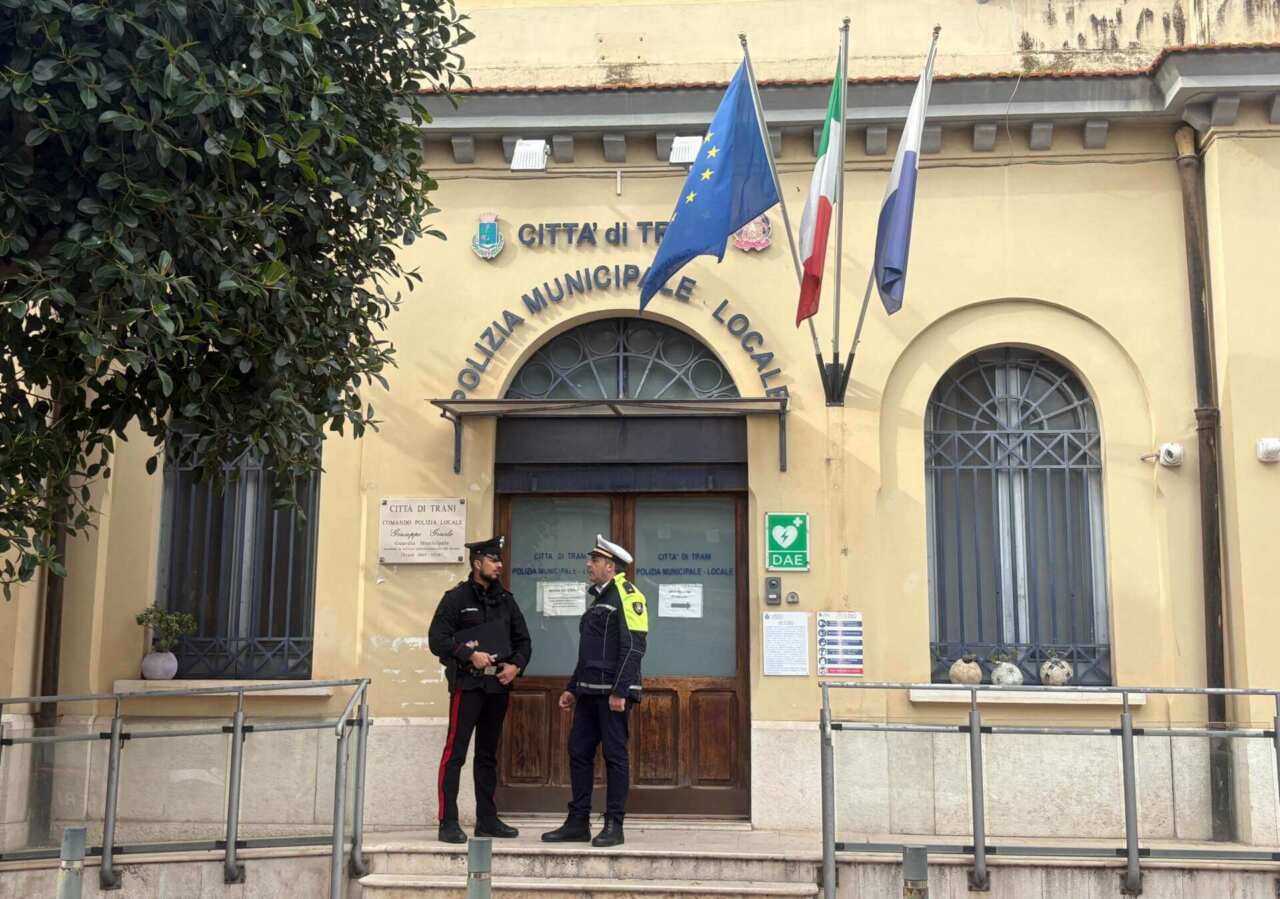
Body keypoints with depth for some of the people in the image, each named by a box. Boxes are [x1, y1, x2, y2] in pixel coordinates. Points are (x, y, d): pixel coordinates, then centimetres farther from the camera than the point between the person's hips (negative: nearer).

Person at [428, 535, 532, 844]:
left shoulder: (505, 600, 14)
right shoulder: (456, 598, -3)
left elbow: (523, 640, 17)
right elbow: (437, 639, -9)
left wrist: (516, 665, -1)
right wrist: (469, 656, -19)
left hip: (499, 686, 6)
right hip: (467, 684, -6)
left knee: (488, 754, 13)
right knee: (455, 753, -7)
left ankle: (487, 819, 20)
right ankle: (448, 823, -3)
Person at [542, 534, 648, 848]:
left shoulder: (626, 594, -10)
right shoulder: (599, 598, 20)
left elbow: (633, 647, -17)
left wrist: (619, 692, -22)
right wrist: (573, 688, 21)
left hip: (613, 693, -9)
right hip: (589, 692, 9)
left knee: (615, 756, -2)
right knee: (579, 752, 9)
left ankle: (614, 826, 4)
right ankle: (578, 822, 16)